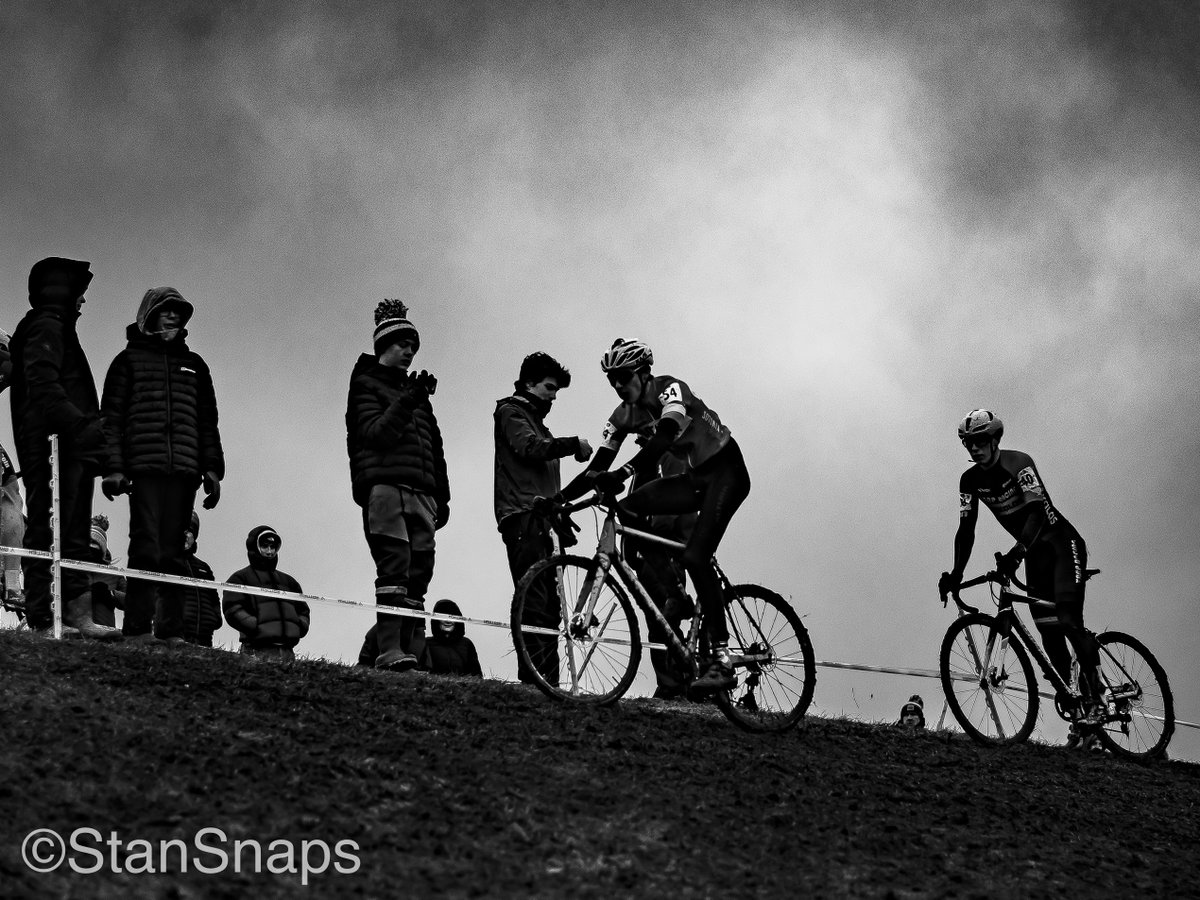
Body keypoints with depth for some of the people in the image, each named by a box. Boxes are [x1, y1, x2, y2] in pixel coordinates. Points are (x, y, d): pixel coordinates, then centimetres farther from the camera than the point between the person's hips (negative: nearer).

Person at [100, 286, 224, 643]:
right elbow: (111, 418, 5)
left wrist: (212, 469, 10)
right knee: (146, 547, -12)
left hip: (184, 468, 3)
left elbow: (208, 422, 21)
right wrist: (113, 467, -6)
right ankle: (138, 629, -15)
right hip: (144, 466, -3)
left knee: (172, 551, 1)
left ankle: (171, 632, -3)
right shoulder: (129, 360, 12)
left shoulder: (194, 365, 23)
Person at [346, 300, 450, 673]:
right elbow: (374, 432, -7)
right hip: (384, 485, -6)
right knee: (395, 568, -20)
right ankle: (390, 651, -28)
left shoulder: (415, 390, 27)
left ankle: (413, 653, -6)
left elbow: (435, 447, 28)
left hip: (420, 492, 7)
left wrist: (441, 496, 21)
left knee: (418, 575, -2)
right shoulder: (366, 383, 9)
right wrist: (407, 402, -17)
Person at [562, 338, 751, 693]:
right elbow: (598, 467, 0)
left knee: (695, 557, -23)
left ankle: (721, 659, -22)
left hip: (726, 471, -7)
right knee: (627, 509, -13)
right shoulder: (624, 415, 1)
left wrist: (625, 472, -50)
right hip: (695, 477, 7)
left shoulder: (669, 388, -19)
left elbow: (665, 435, -37)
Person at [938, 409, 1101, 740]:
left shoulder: (1018, 463, -20)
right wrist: (956, 573, -17)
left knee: (1069, 622, -22)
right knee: (1049, 635, -1)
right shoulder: (970, 480, -2)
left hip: (1062, 543, -6)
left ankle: (1095, 698, -19)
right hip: (1034, 554, 6)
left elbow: (1035, 511, -32)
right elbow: (966, 530, -4)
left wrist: (1016, 552, -46)